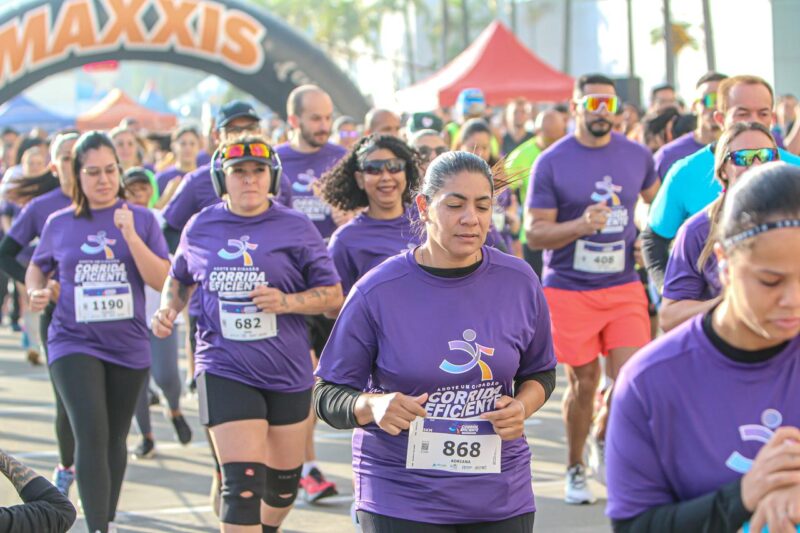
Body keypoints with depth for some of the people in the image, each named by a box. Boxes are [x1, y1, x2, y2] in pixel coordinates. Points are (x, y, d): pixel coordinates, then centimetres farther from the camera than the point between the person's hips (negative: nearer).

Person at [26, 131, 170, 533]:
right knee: (91, 436, -16)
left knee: (115, 439, 15)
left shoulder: (141, 220, 0)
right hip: (74, 344, -1)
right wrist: (37, 292, -4)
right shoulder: (59, 224, 2)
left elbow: (163, 280, -8)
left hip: (128, 346, 2)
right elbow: (36, 269, 18)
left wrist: (131, 236, -19)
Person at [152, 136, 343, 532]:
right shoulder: (200, 228, 4)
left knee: (284, 481, 15)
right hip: (225, 370, -1)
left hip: (287, 371, 1)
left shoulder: (295, 228, -3)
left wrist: (286, 302, -18)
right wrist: (169, 307, 2)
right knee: (242, 482, -14)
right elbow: (179, 278, 22)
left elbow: (332, 294, -1)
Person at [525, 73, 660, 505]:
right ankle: (575, 469, 24)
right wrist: (581, 225, -23)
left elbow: (658, 202, 25)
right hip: (569, 289, -2)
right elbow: (535, 234, -8)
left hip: (624, 287, 2)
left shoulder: (638, 156, 5)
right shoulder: (551, 163, -6)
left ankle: (603, 436, 19)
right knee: (583, 383, 4)